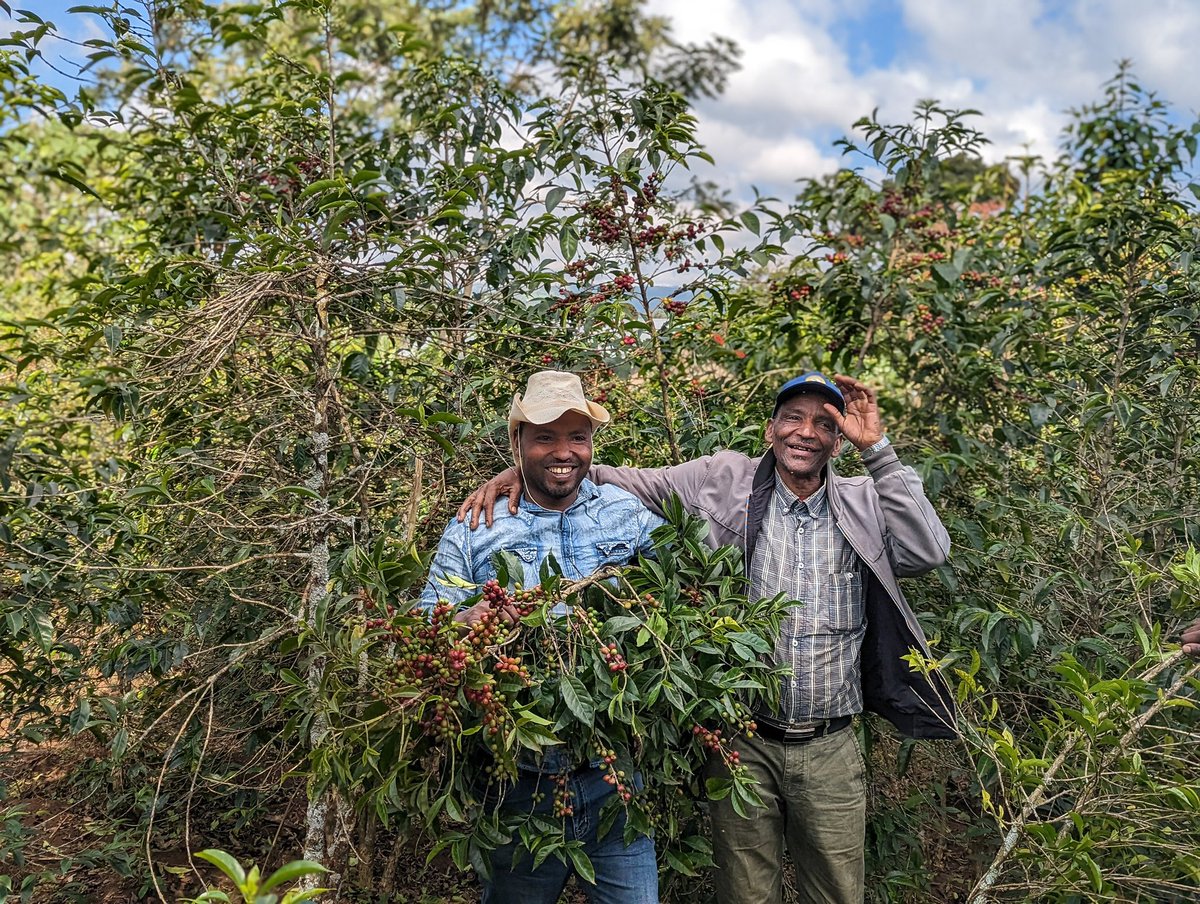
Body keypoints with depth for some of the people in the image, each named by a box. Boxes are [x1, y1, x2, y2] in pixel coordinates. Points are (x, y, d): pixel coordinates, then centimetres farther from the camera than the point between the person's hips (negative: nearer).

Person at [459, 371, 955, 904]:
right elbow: (633, 484, 0)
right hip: (744, 744, -1)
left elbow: (928, 553, -11)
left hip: (830, 750, 2)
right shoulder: (725, 480, -2)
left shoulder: (864, 502, 3)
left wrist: (876, 449, -13)